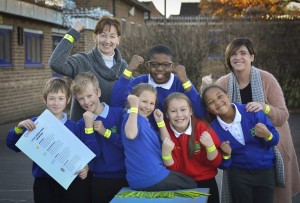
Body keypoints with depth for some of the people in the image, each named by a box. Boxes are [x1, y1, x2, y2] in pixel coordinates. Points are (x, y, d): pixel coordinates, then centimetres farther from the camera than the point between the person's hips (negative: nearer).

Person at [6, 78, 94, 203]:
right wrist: (19, 128, -21)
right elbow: (13, 145, -4)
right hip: (44, 183, 0)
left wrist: (86, 167, -20)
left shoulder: (74, 127, 1)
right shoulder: (35, 123, 0)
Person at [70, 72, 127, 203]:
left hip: (125, 177, -1)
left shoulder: (120, 114, -5)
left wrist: (105, 132, -14)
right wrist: (88, 127, -17)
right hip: (99, 180, 1)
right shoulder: (82, 124, 0)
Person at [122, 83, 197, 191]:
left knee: (190, 181, 25)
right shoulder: (132, 117, -14)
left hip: (156, 174, 9)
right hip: (147, 180, -9)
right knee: (191, 185, 7)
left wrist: (160, 122, 2)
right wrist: (134, 107, -33)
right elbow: (130, 135, -39)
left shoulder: (146, 122, 14)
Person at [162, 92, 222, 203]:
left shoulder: (201, 127, -14)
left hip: (205, 183, -1)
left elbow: (216, 162, -11)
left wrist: (210, 146, -29)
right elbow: (172, 168, -11)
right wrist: (166, 152, -29)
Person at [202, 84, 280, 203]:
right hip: (238, 174, 0)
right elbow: (223, 165, -3)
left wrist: (267, 135, -28)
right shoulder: (214, 129, -10)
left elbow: (275, 140, -8)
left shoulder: (252, 112, -14)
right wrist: (226, 155, -23)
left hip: (266, 170, 0)